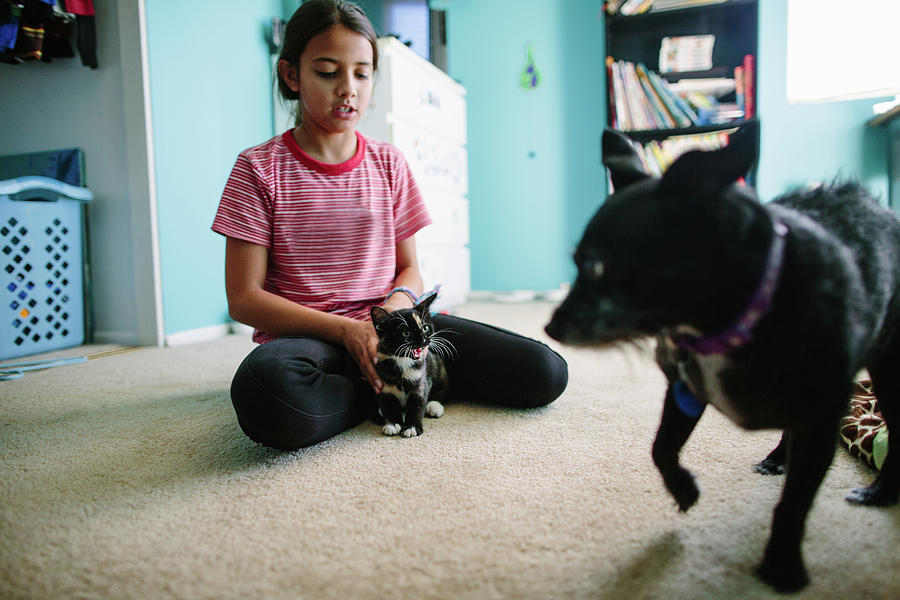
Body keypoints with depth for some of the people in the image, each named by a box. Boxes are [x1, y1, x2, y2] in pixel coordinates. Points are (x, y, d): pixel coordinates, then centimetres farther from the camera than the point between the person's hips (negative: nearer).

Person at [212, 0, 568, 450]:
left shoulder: (388, 164, 9)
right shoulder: (259, 169, -2)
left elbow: (409, 267, 12)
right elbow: (244, 299, -7)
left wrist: (397, 303, -14)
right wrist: (346, 329, -18)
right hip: (308, 335, -2)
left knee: (544, 372, -14)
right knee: (264, 393, -42)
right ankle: (393, 391, -12)